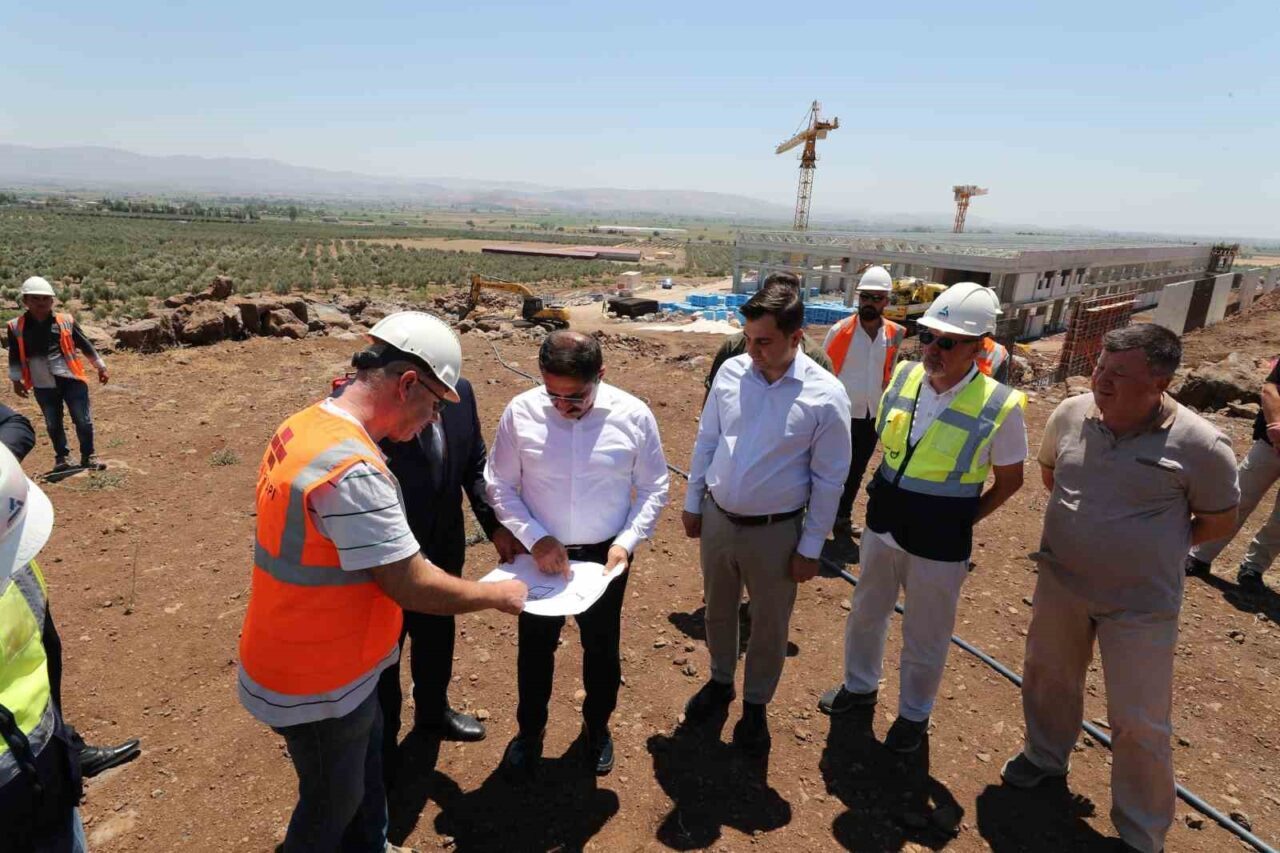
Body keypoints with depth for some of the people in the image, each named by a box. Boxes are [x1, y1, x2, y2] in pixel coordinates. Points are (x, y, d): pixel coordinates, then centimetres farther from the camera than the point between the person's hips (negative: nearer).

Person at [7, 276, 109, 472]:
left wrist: (100, 366, 11)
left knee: (83, 421, 2)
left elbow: (85, 345, 7)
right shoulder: (16, 326, -1)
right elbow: (15, 356, 8)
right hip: (43, 386, 1)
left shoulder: (66, 321, -3)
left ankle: (87, 456, 19)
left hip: (72, 380, -1)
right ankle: (62, 457, 31)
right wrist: (16, 380, 8)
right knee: (53, 425, 13)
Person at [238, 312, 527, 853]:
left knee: (364, 770, 27)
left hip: (316, 654, 9)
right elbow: (413, 587, -28)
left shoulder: (308, 425, -3)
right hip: (317, 684, -8)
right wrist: (498, 595, -13)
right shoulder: (354, 469, -34)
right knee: (331, 804, 17)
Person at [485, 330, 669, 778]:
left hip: (605, 556, 0)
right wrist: (535, 539, -18)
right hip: (541, 554, 0)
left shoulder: (633, 415, -16)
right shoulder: (521, 412, -16)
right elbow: (500, 484, -7)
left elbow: (653, 489, -4)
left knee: (603, 649, 20)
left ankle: (597, 728, 48)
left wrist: (626, 542, -16)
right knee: (535, 649, 19)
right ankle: (529, 731, 46)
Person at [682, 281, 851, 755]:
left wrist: (811, 547, -6)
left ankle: (755, 706, 42)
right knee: (718, 611, 23)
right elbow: (705, 441, 4)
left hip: (775, 532, -3)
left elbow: (829, 479, -9)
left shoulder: (825, 395, -17)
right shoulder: (731, 371, -8)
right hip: (717, 520, 3)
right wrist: (693, 503, 7)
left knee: (769, 627, 16)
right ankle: (720, 682, 49)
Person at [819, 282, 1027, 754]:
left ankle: (914, 713, 42)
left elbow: (1009, 481, -4)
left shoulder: (999, 406, -19)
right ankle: (859, 684, 49)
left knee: (924, 639, 16)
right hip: (882, 527, 5)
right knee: (866, 612, 23)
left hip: (938, 544, -4)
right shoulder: (904, 376, -7)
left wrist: (961, 519, -4)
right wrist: (885, 497, 5)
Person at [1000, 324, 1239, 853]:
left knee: (1139, 723, 8)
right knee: (1048, 678, 23)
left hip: (1140, 604, -4)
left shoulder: (1199, 445, -19)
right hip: (1060, 583, 4)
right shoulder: (1069, 415, -8)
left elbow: (1219, 521, -3)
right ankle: (1046, 756, 51)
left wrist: (1155, 547, -1)